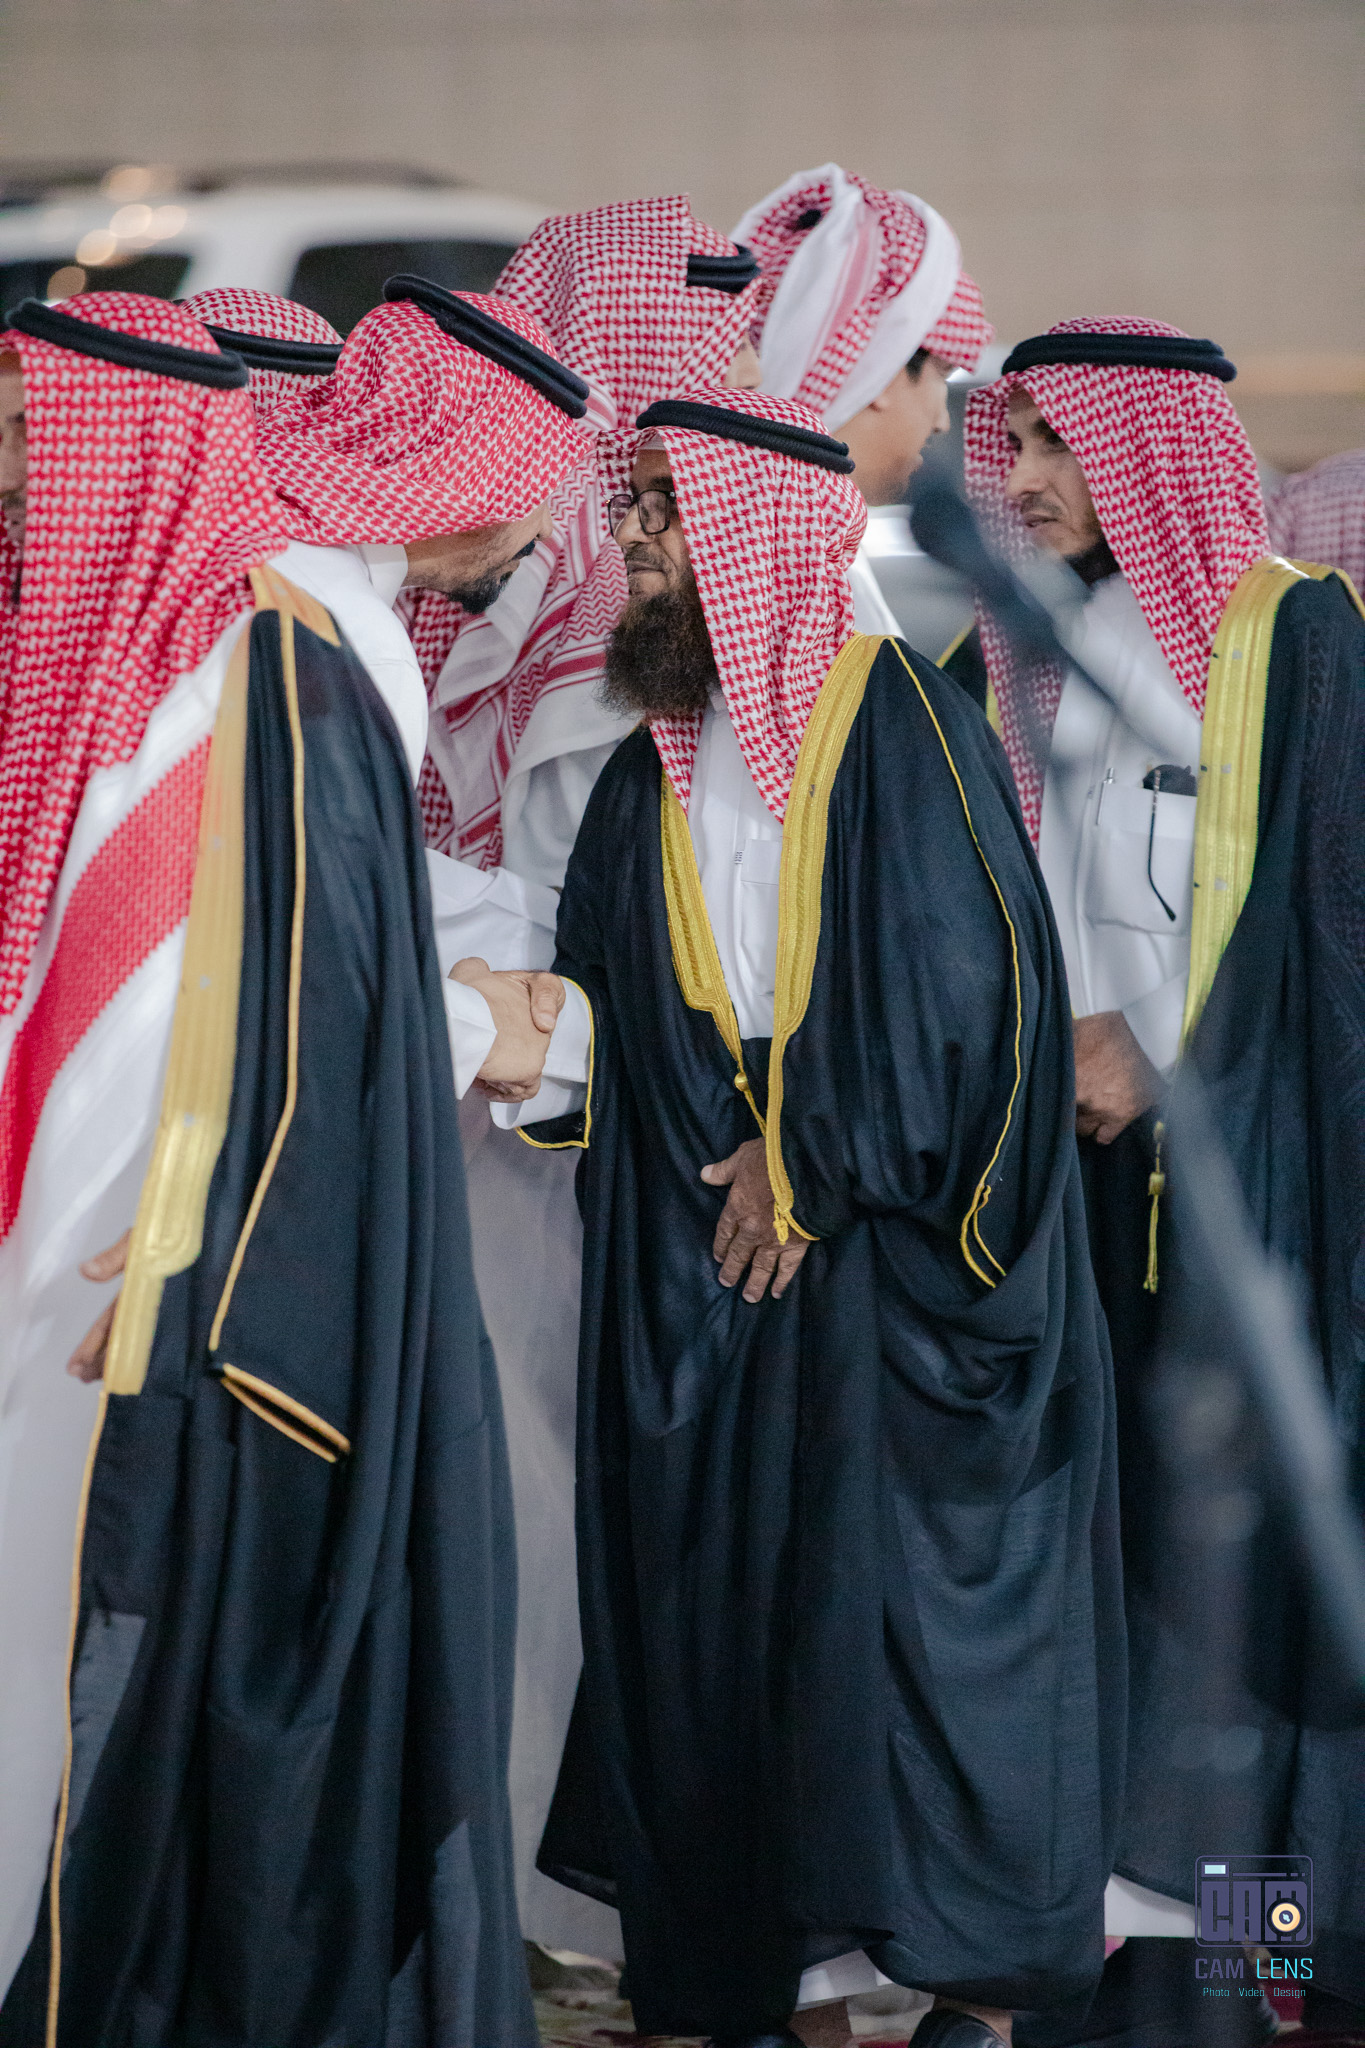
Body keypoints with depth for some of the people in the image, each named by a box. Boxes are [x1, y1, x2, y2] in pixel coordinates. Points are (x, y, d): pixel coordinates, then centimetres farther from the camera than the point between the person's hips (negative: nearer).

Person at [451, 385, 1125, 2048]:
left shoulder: (902, 727, -6)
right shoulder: (648, 779, 14)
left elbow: (967, 980, -11)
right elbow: (613, 1006, 13)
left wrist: (813, 1158, -10)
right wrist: (548, 1036, -9)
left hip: (891, 1268, -6)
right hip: (694, 1275, 6)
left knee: (916, 1595, -5)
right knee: (711, 1619, 4)